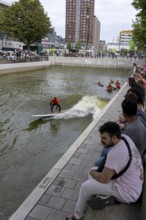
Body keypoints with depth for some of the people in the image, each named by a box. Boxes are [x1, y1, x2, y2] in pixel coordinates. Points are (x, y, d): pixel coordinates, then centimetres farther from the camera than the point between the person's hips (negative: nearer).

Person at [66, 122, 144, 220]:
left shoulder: (115, 153, -32)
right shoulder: (125, 138, -8)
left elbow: (104, 179, -25)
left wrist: (92, 172, -3)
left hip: (128, 192, -9)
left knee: (86, 186, -5)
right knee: (94, 171, 11)